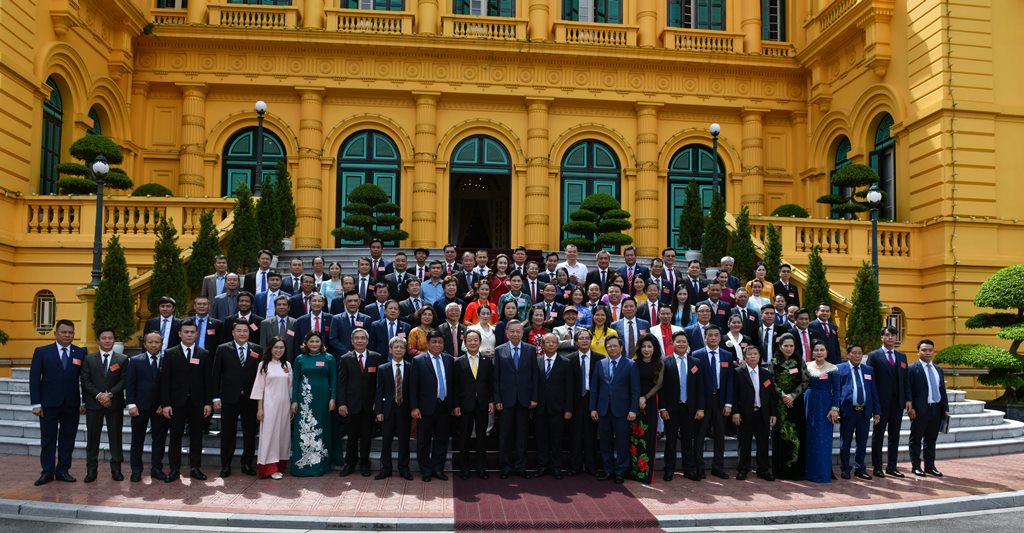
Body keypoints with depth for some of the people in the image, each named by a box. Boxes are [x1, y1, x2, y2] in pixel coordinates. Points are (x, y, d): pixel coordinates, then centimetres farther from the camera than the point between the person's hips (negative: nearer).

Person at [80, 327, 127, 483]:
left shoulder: (122, 359, 5)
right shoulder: (89, 359, 7)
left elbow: (124, 381, -2)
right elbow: (85, 381, -1)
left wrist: (110, 394, -15)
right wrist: (99, 395, -13)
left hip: (115, 404, -1)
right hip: (94, 404, 1)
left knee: (115, 437, 4)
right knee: (92, 437, 4)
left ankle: (116, 469, 10)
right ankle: (91, 470, 11)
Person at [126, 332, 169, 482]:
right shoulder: (135, 361, 2)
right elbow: (129, 384, 0)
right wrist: (131, 405, -9)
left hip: (160, 408, 0)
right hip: (140, 407, 0)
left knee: (159, 439, 6)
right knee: (137, 440, 8)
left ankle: (156, 468, 17)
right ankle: (136, 470, 18)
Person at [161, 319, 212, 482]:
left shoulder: (204, 354, 6)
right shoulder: (170, 354, 3)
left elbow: (208, 380, 5)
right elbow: (165, 380, 0)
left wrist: (208, 403, -1)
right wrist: (165, 404, -6)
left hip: (197, 403, 1)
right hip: (177, 402, -1)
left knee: (196, 436, 6)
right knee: (175, 437, 3)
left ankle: (195, 468, 15)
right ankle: (174, 470, 11)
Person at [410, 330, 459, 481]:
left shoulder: (449, 360, 8)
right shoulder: (418, 361, -4)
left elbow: (454, 384, 11)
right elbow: (414, 386, -5)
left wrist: (455, 405, 8)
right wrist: (414, 407, -10)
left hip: (445, 407, 4)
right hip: (427, 407, -3)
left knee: (442, 439, 10)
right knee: (424, 441, 6)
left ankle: (438, 469, 23)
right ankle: (426, 471, 19)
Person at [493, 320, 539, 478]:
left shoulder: (531, 350, 5)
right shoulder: (499, 351, 2)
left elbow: (535, 375, 4)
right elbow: (496, 377, 1)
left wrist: (534, 398, -1)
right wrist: (497, 400, -5)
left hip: (524, 399, 1)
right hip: (506, 399, -1)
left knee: (522, 434, 7)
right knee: (505, 435, 5)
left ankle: (520, 466, 17)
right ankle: (506, 467, 16)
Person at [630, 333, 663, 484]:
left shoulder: (659, 364, 5)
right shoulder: (634, 362, 3)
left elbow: (659, 384, 1)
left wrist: (645, 398, -9)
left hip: (650, 403, 0)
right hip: (633, 402, 0)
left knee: (648, 437, -1)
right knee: (633, 436, 0)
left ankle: (646, 472, 4)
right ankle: (633, 470, 6)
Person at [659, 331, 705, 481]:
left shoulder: (696, 362, 6)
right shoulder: (665, 362, -3)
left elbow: (700, 387, 5)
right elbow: (661, 386, -5)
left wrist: (700, 408, 0)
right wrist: (662, 408, -9)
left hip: (689, 408, 2)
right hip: (671, 408, -2)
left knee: (688, 439, 9)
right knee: (671, 440, 6)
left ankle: (689, 470, 17)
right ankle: (669, 470, 14)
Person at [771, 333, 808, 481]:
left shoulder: (800, 362, 6)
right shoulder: (774, 363, 3)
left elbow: (805, 381, 1)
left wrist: (792, 395, -10)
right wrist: (783, 395, -12)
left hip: (796, 403, 1)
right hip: (779, 403, -1)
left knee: (796, 434, -1)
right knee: (781, 434, -1)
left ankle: (796, 469, 7)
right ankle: (781, 469, 5)